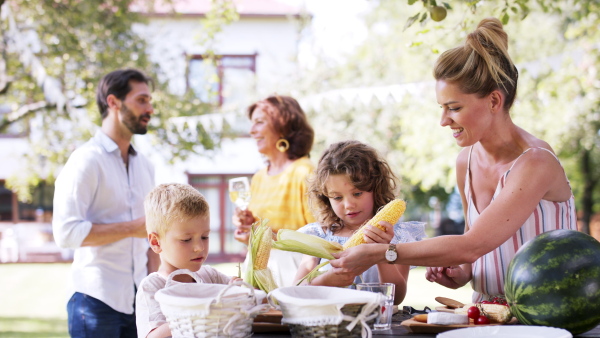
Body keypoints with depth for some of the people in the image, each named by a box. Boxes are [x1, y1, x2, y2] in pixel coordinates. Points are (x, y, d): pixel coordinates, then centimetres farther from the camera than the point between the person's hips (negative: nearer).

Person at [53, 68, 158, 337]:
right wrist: (132, 228, -16)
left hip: (139, 301, 6)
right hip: (97, 301, -6)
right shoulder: (86, 160, -8)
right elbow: (66, 232, -17)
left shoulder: (144, 166, 15)